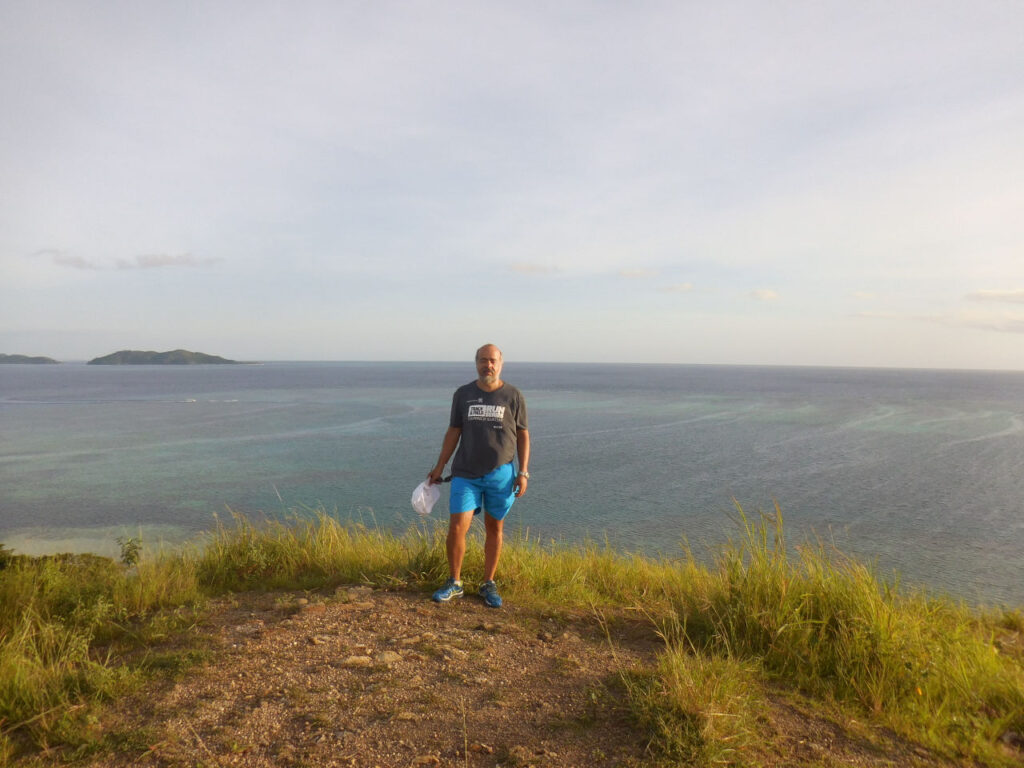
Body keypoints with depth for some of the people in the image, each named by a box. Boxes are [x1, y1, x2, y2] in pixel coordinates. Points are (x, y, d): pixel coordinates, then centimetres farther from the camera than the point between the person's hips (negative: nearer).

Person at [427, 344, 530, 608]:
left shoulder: (514, 396, -1)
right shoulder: (463, 394, 3)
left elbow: (523, 435, 2)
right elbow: (453, 433, 7)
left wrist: (523, 473, -4)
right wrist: (439, 467, 4)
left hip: (501, 474, 0)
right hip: (466, 474, 1)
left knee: (494, 529, 9)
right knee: (456, 528, -5)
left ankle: (489, 585, 24)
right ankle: (454, 584, 14)